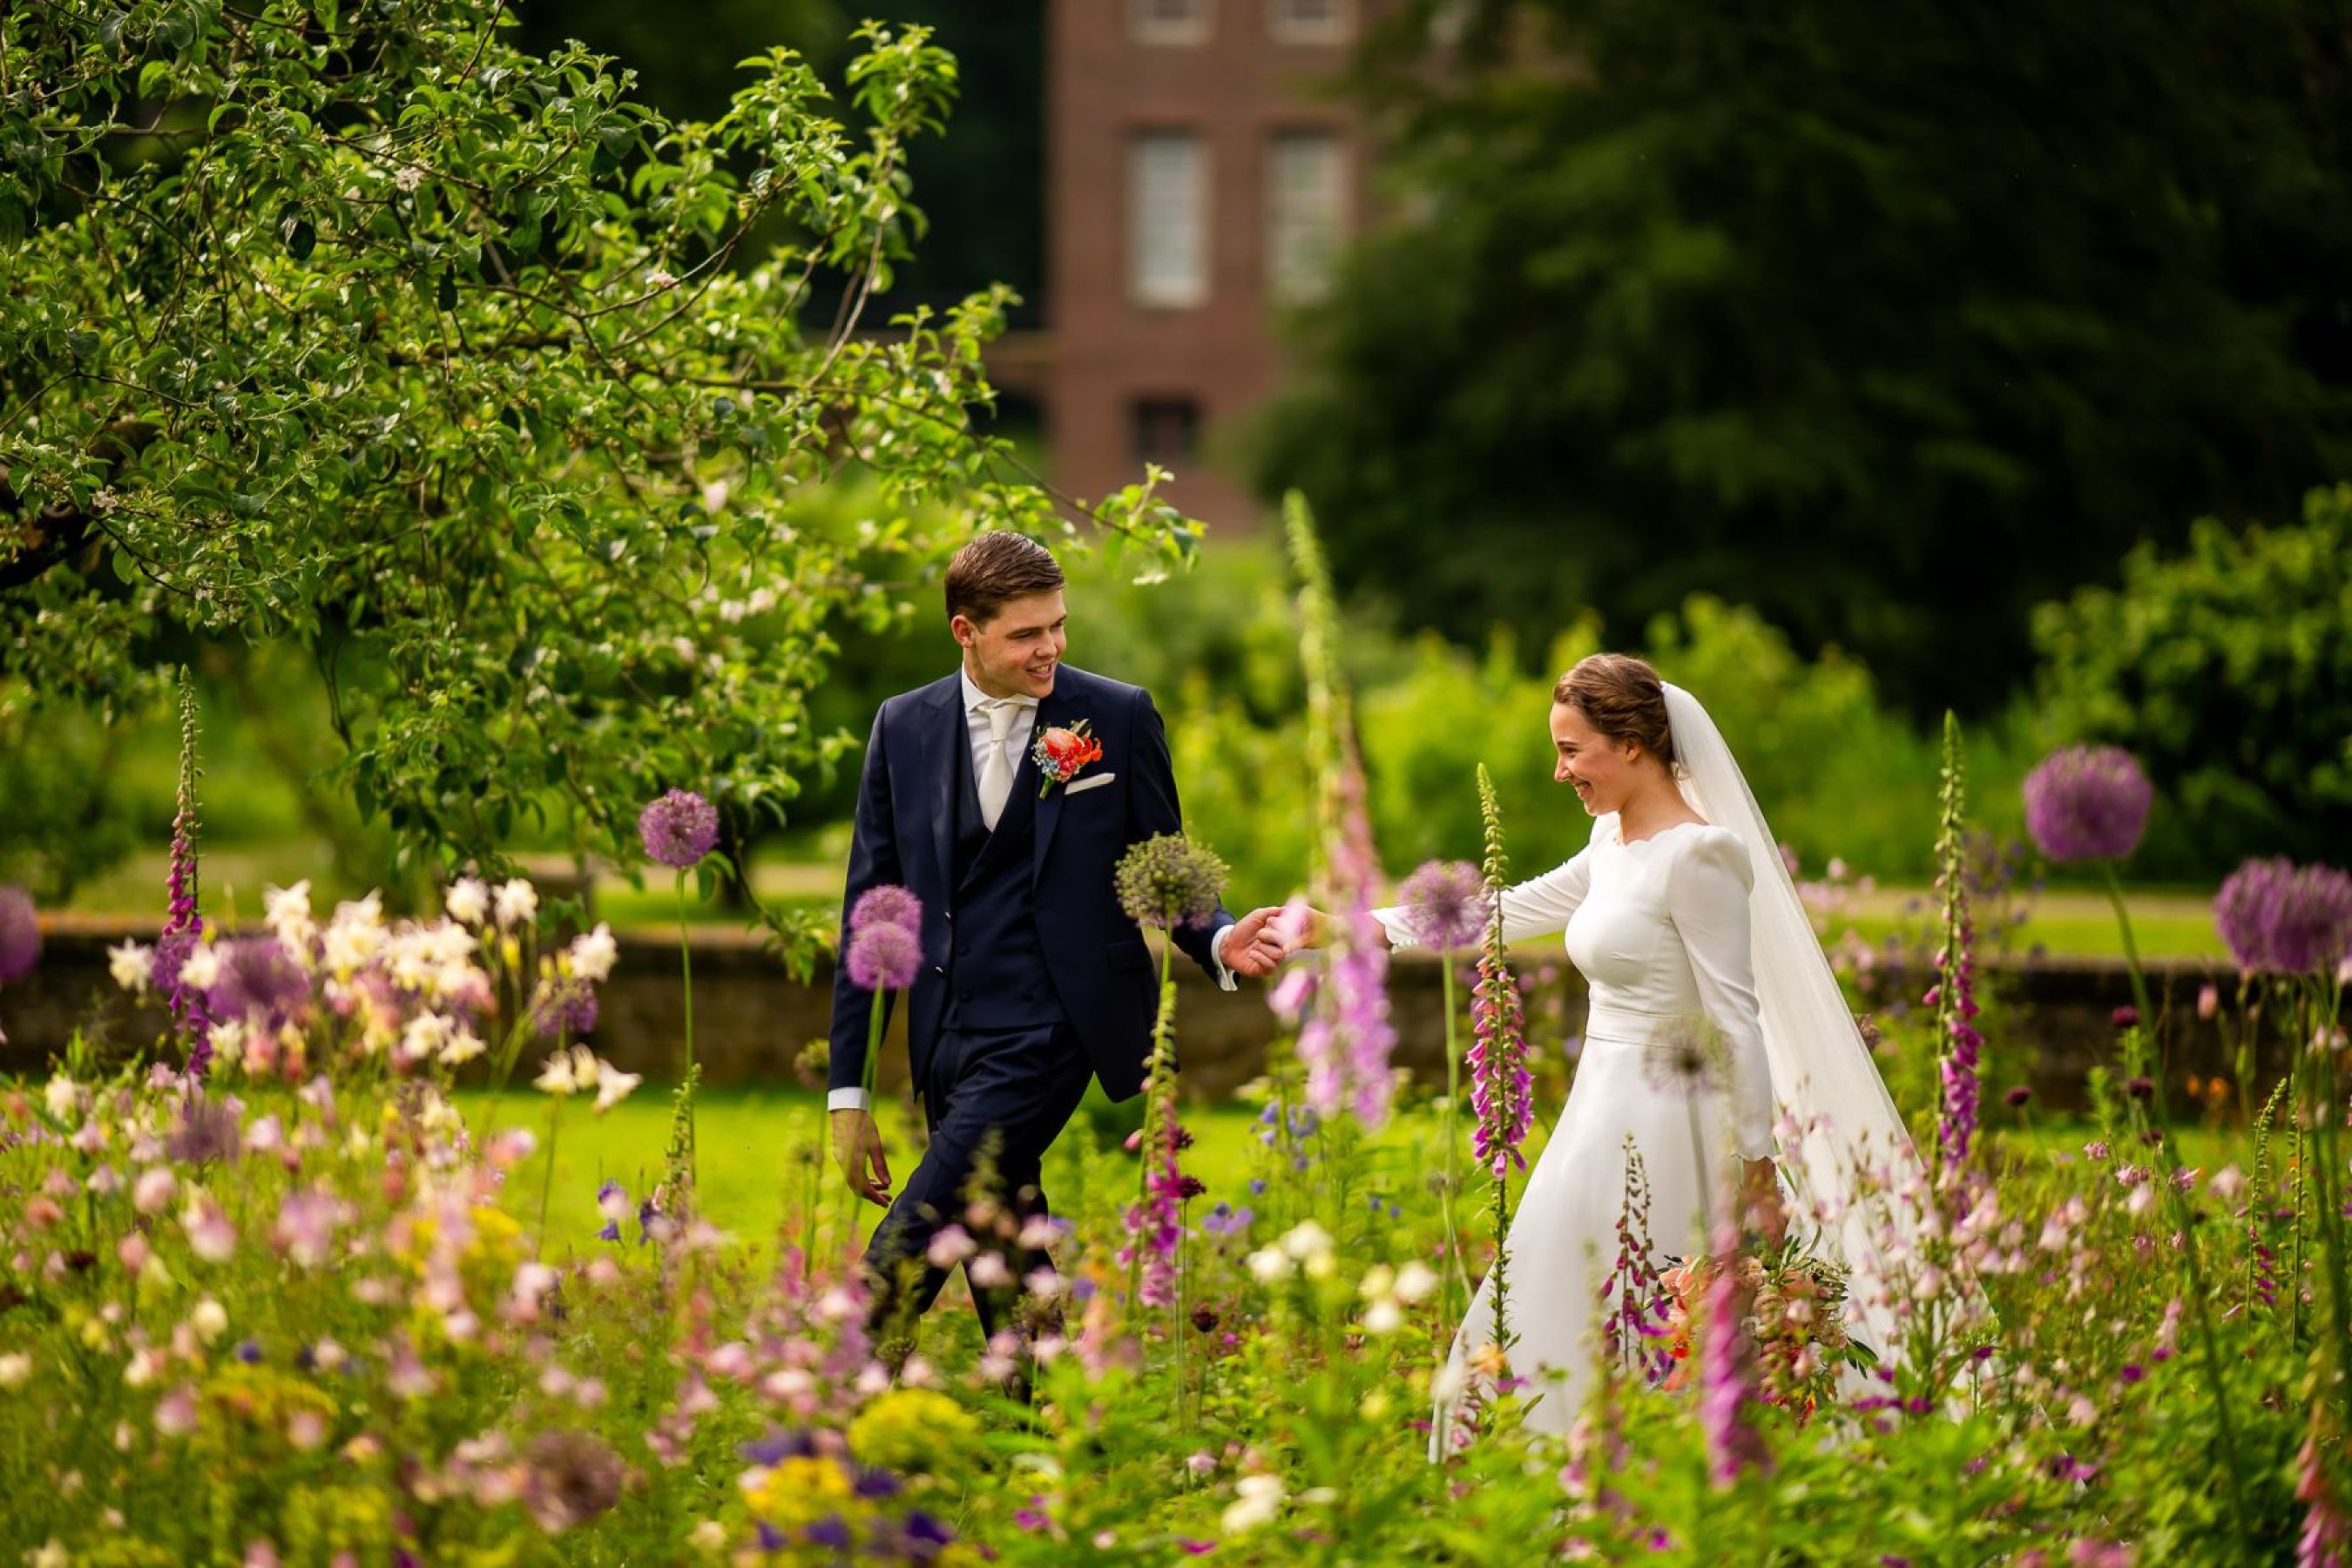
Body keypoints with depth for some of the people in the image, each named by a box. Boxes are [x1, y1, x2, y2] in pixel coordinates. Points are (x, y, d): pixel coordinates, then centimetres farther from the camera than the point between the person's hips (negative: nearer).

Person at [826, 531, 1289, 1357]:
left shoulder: (1118, 717, 0)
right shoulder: (903, 728, 8)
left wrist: (1217, 941, -15)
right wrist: (847, 1093, 8)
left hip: (1047, 1032, -4)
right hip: (946, 1038, 4)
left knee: (900, 1263, -15)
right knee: (1008, 1281, 7)